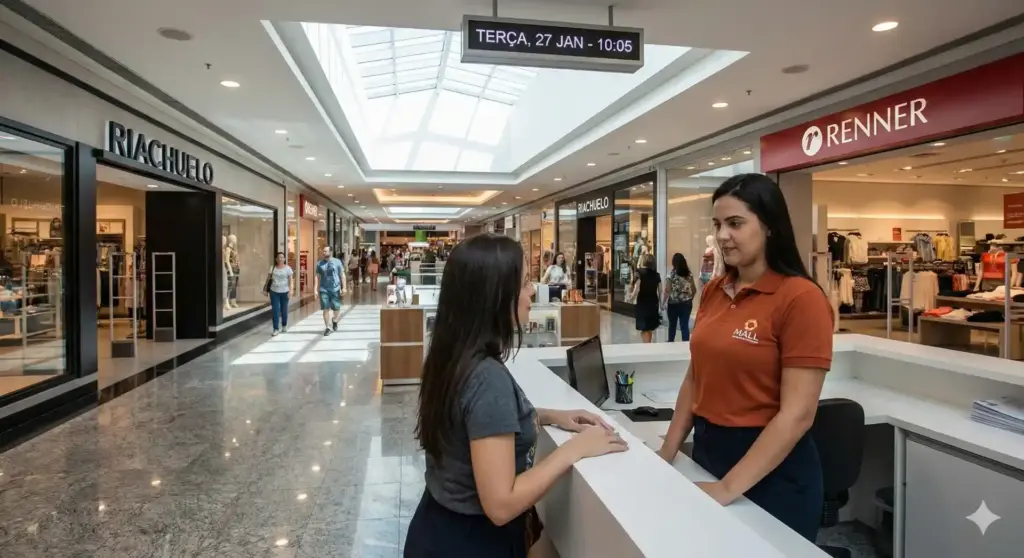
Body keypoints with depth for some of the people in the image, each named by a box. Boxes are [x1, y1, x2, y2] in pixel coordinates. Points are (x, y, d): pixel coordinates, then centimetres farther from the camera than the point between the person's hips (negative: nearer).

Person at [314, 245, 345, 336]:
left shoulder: (337, 262, 0)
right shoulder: (319, 263, 5)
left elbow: (342, 275, 2)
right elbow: (318, 277, 8)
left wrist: (343, 287, -4)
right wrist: (317, 289, 3)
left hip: (335, 289, -1)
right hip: (324, 289, 1)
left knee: (337, 308, 5)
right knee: (326, 309, 1)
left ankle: (334, 321, 35)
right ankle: (328, 327, 10)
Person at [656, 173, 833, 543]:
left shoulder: (800, 297, -16)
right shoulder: (713, 291, 2)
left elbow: (797, 414, -19)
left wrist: (729, 487, -21)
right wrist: (667, 453, 4)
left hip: (771, 472, -6)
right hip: (707, 450, 6)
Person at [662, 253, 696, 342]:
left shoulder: (671, 275, -10)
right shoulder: (689, 274, 3)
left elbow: (667, 291, -13)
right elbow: (694, 289, 7)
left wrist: (664, 302, -4)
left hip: (673, 304, -2)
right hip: (686, 303, 3)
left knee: (672, 324, 16)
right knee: (685, 325, 4)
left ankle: (670, 343, 33)